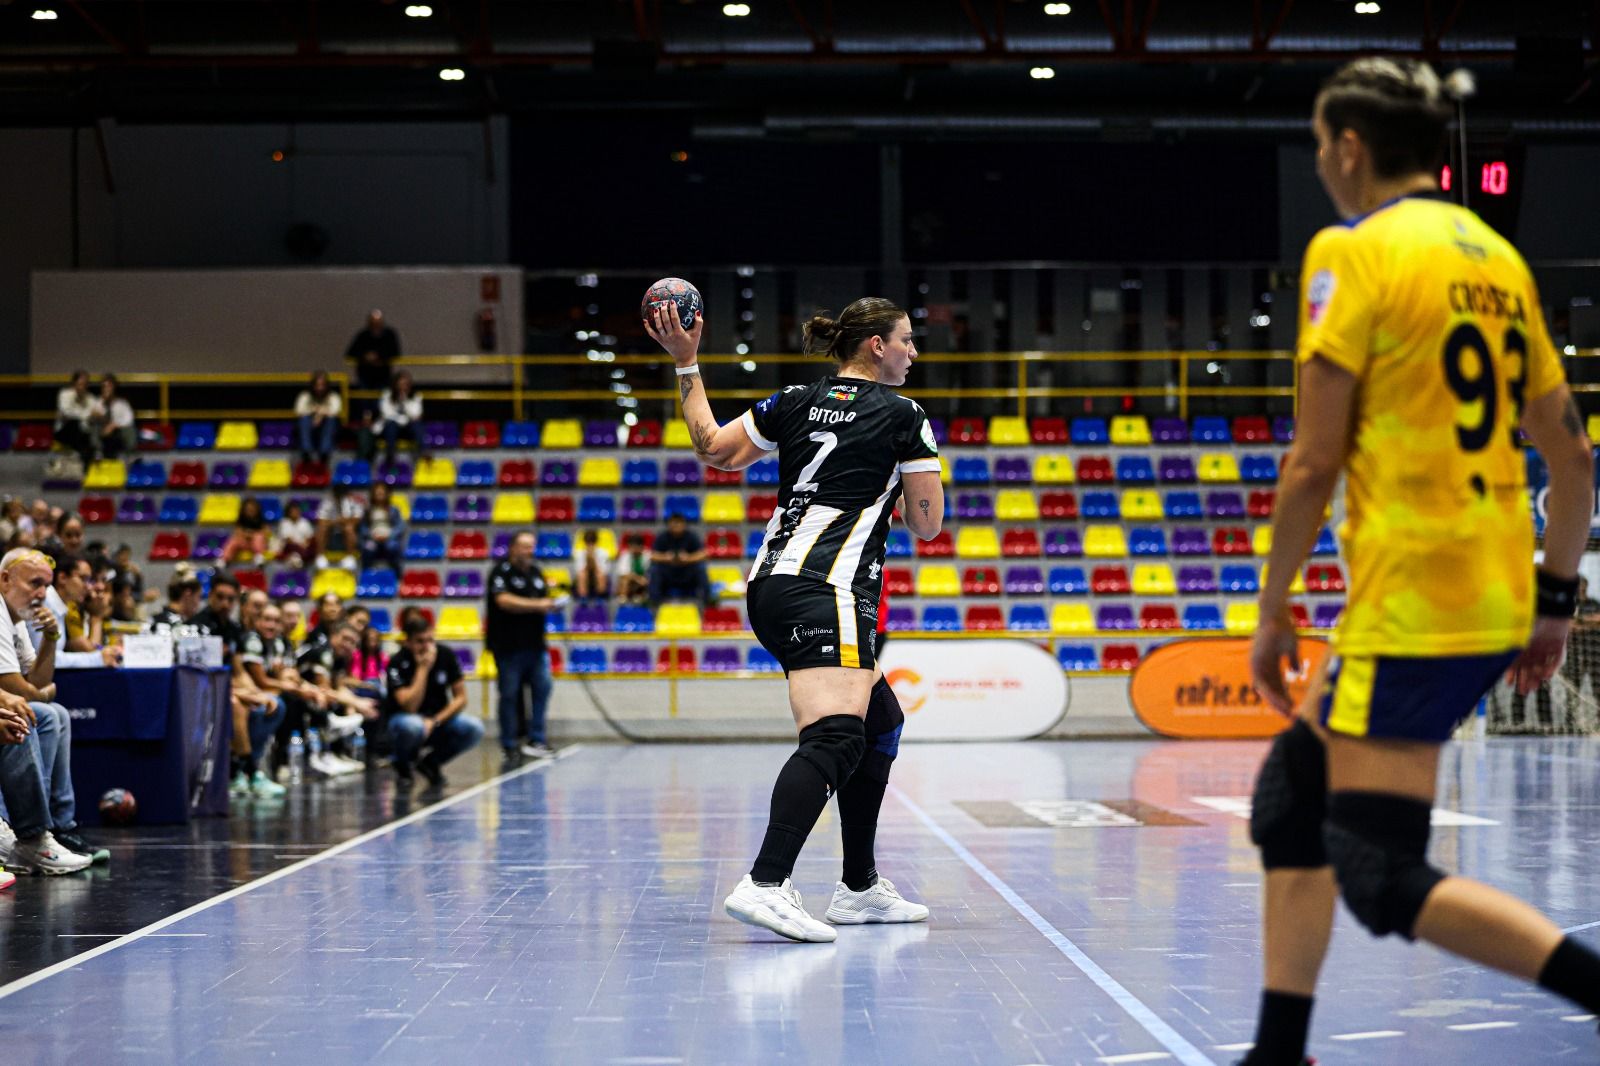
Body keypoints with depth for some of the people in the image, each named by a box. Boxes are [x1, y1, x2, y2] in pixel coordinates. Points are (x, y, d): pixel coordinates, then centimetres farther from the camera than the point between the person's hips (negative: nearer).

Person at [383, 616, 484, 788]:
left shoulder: (446, 656, -7)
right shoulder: (398, 663, -19)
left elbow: (460, 698, -4)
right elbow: (410, 706, -29)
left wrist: (434, 722, -17)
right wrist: (423, 668, -28)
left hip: (438, 719, 4)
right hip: (404, 719, -4)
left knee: (474, 729, -24)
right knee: (413, 726, -40)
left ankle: (431, 762, 3)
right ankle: (402, 765, -4)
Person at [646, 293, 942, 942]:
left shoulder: (796, 404, 15)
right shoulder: (903, 416, 1)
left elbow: (713, 450, 21)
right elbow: (927, 524, 3)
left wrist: (686, 362, 26)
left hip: (771, 585, 8)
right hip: (827, 591, -8)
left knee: (881, 723, 20)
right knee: (834, 736, -21)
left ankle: (860, 888, 21)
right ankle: (765, 885, -40)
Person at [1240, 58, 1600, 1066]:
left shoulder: (1353, 250, -8)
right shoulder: (1498, 256, 14)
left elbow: (1315, 461, -11)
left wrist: (1273, 609, -2)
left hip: (1409, 609, -9)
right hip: (1493, 600, 9)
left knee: (1381, 878, -7)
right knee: (1293, 792, 19)